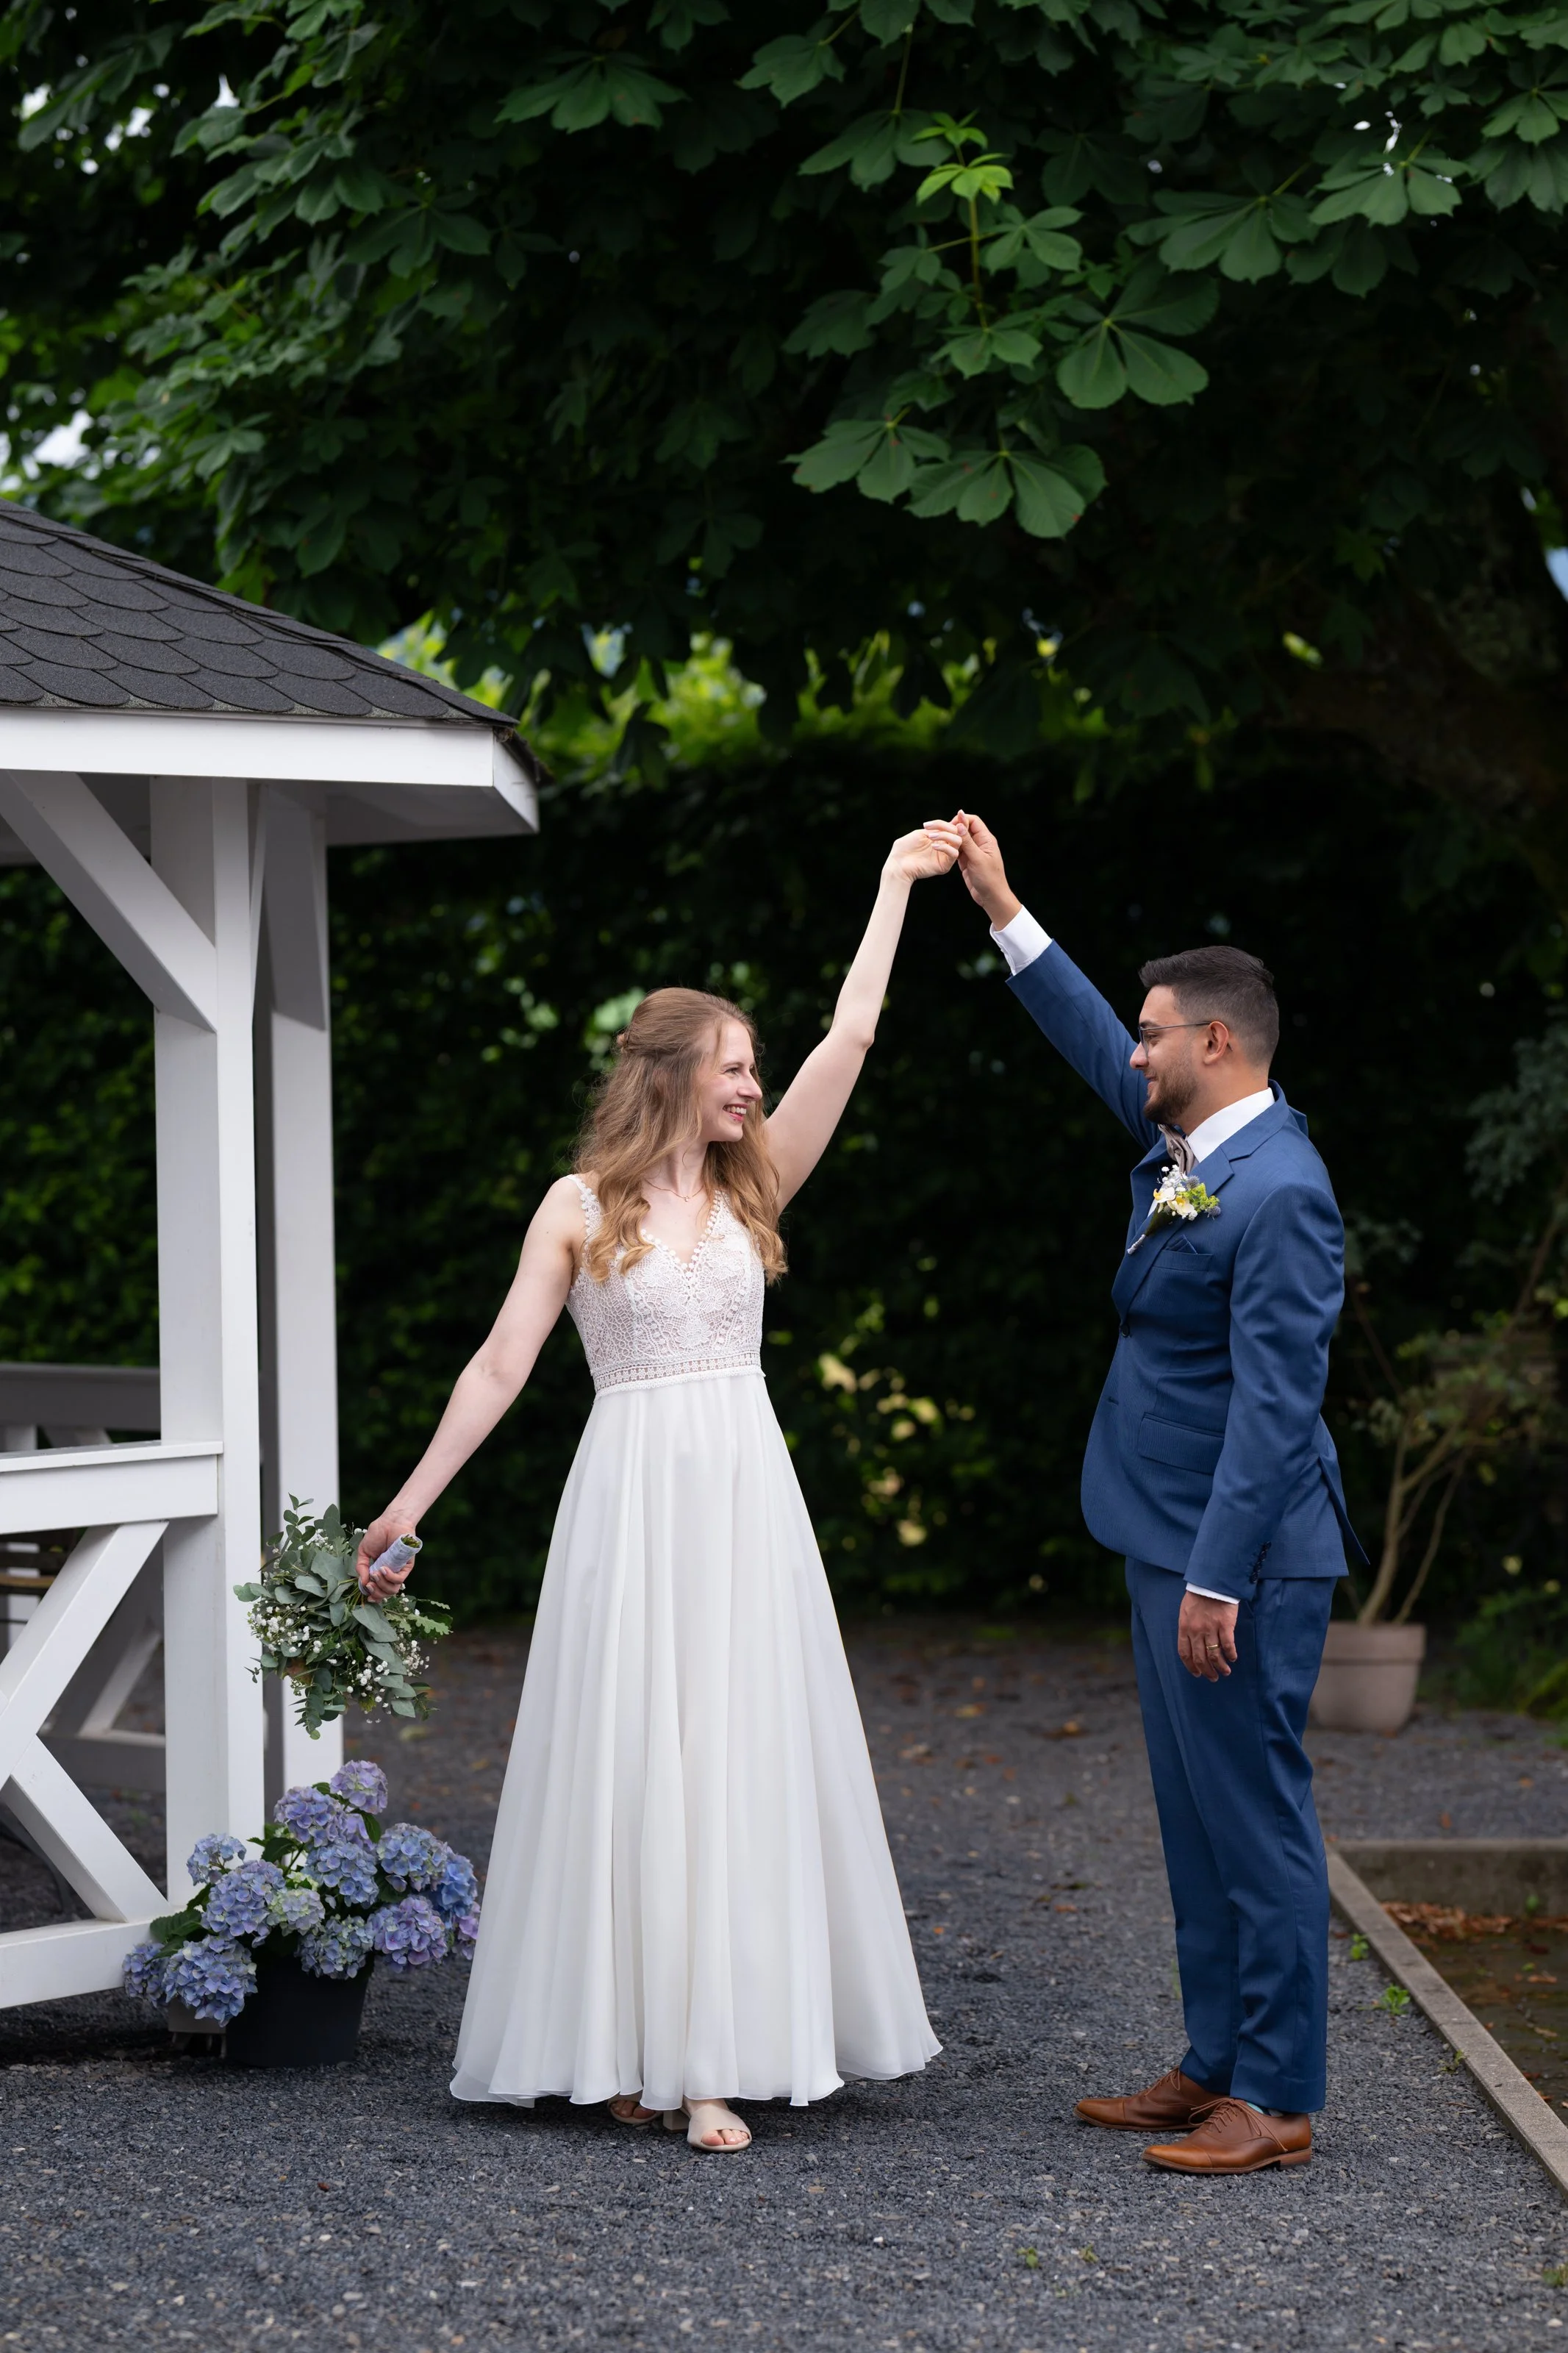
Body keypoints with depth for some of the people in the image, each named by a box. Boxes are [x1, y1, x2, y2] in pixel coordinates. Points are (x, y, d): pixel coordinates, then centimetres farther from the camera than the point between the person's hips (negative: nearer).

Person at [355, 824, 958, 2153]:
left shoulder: (749, 1190, 9)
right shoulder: (579, 1209, 1)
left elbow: (850, 1038, 6)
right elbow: (501, 1366, 1)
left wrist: (898, 884, 7)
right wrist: (410, 1504, -4)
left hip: (745, 1496, 3)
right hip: (632, 1496, -3)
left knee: (744, 1756, -1)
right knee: (629, 1758, -4)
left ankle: (717, 2052, 1)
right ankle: (626, 2044, 3)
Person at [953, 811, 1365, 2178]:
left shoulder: (1279, 1193, -20)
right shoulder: (1184, 1142, 8)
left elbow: (1276, 1402, -23)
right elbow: (1093, 1041, 26)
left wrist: (1217, 1580, -24)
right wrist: (1003, 911, 24)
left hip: (1240, 1552, -10)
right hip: (1170, 1541, 10)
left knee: (1255, 1817, -4)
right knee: (1198, 1817, 15)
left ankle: (1275, 2101, 2)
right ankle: (1216, 2067, 24)